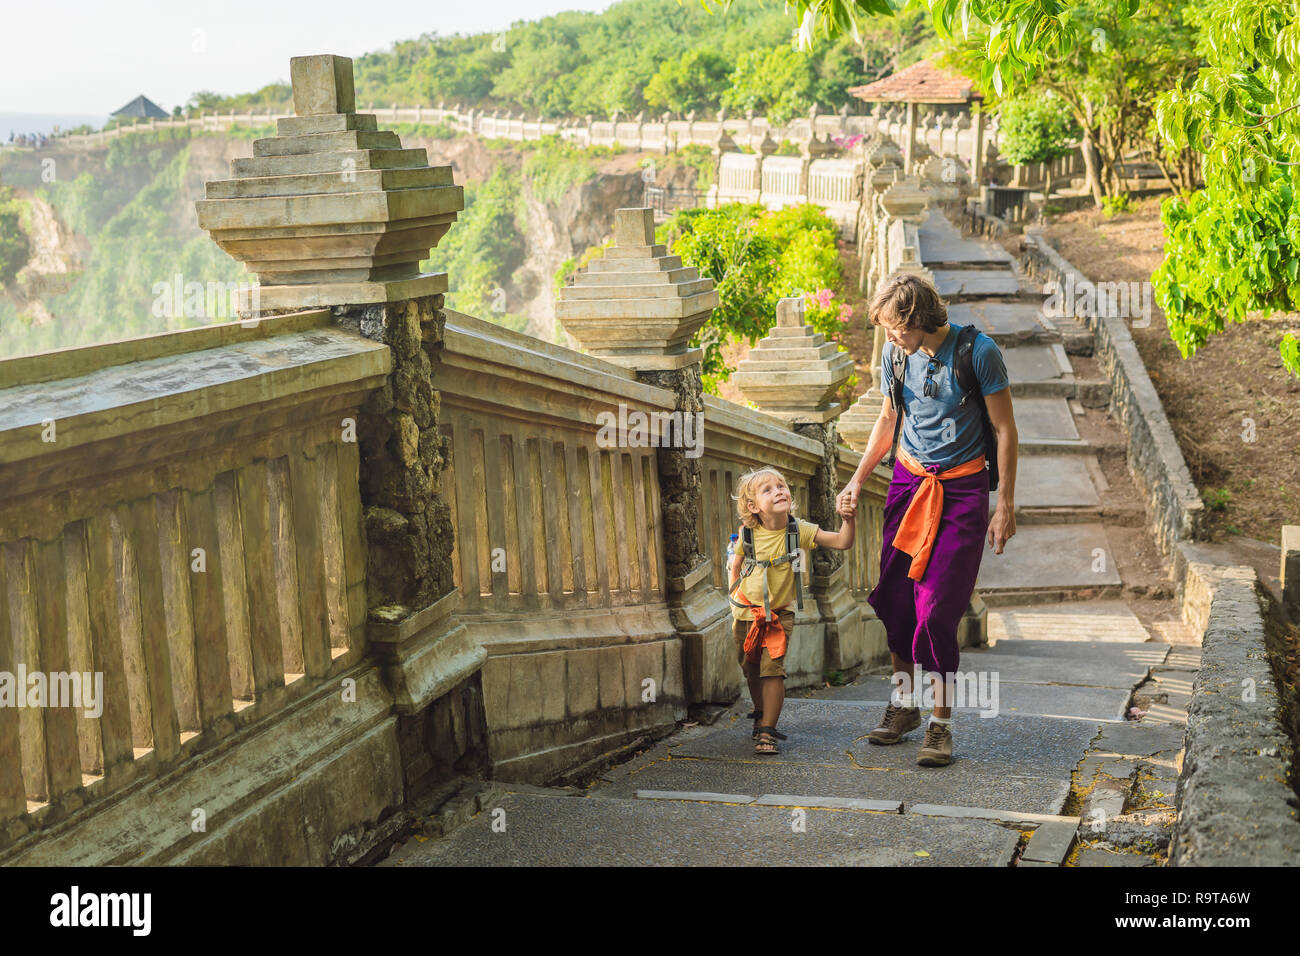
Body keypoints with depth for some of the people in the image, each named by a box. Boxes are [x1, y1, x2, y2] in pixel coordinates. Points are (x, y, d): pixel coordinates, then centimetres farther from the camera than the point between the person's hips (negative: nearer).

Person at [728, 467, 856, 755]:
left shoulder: (800, 531, -11)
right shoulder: (748, 533, -9)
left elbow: (842, 543, -14)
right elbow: (735, 566, 8)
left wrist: (848, 520, -31)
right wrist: (734, 597, 3)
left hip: (779, 614, -2)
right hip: (746, 613, 2)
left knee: (772, 669, -13)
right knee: (751, 671, 13)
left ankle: (766, 731, -9)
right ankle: (761, 716, 37)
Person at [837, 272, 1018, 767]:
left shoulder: (979, 352, -14)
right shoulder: (895, 352, 1)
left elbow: (1005, 432, -8)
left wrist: (1005, 506, -9)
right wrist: (857, 481, 9)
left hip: (962, 489, -5)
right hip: (908, 480, 5)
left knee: (938, 610, -11)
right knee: (896, 600, 4)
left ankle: (941, 724, 0)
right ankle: (904, 703, 24)